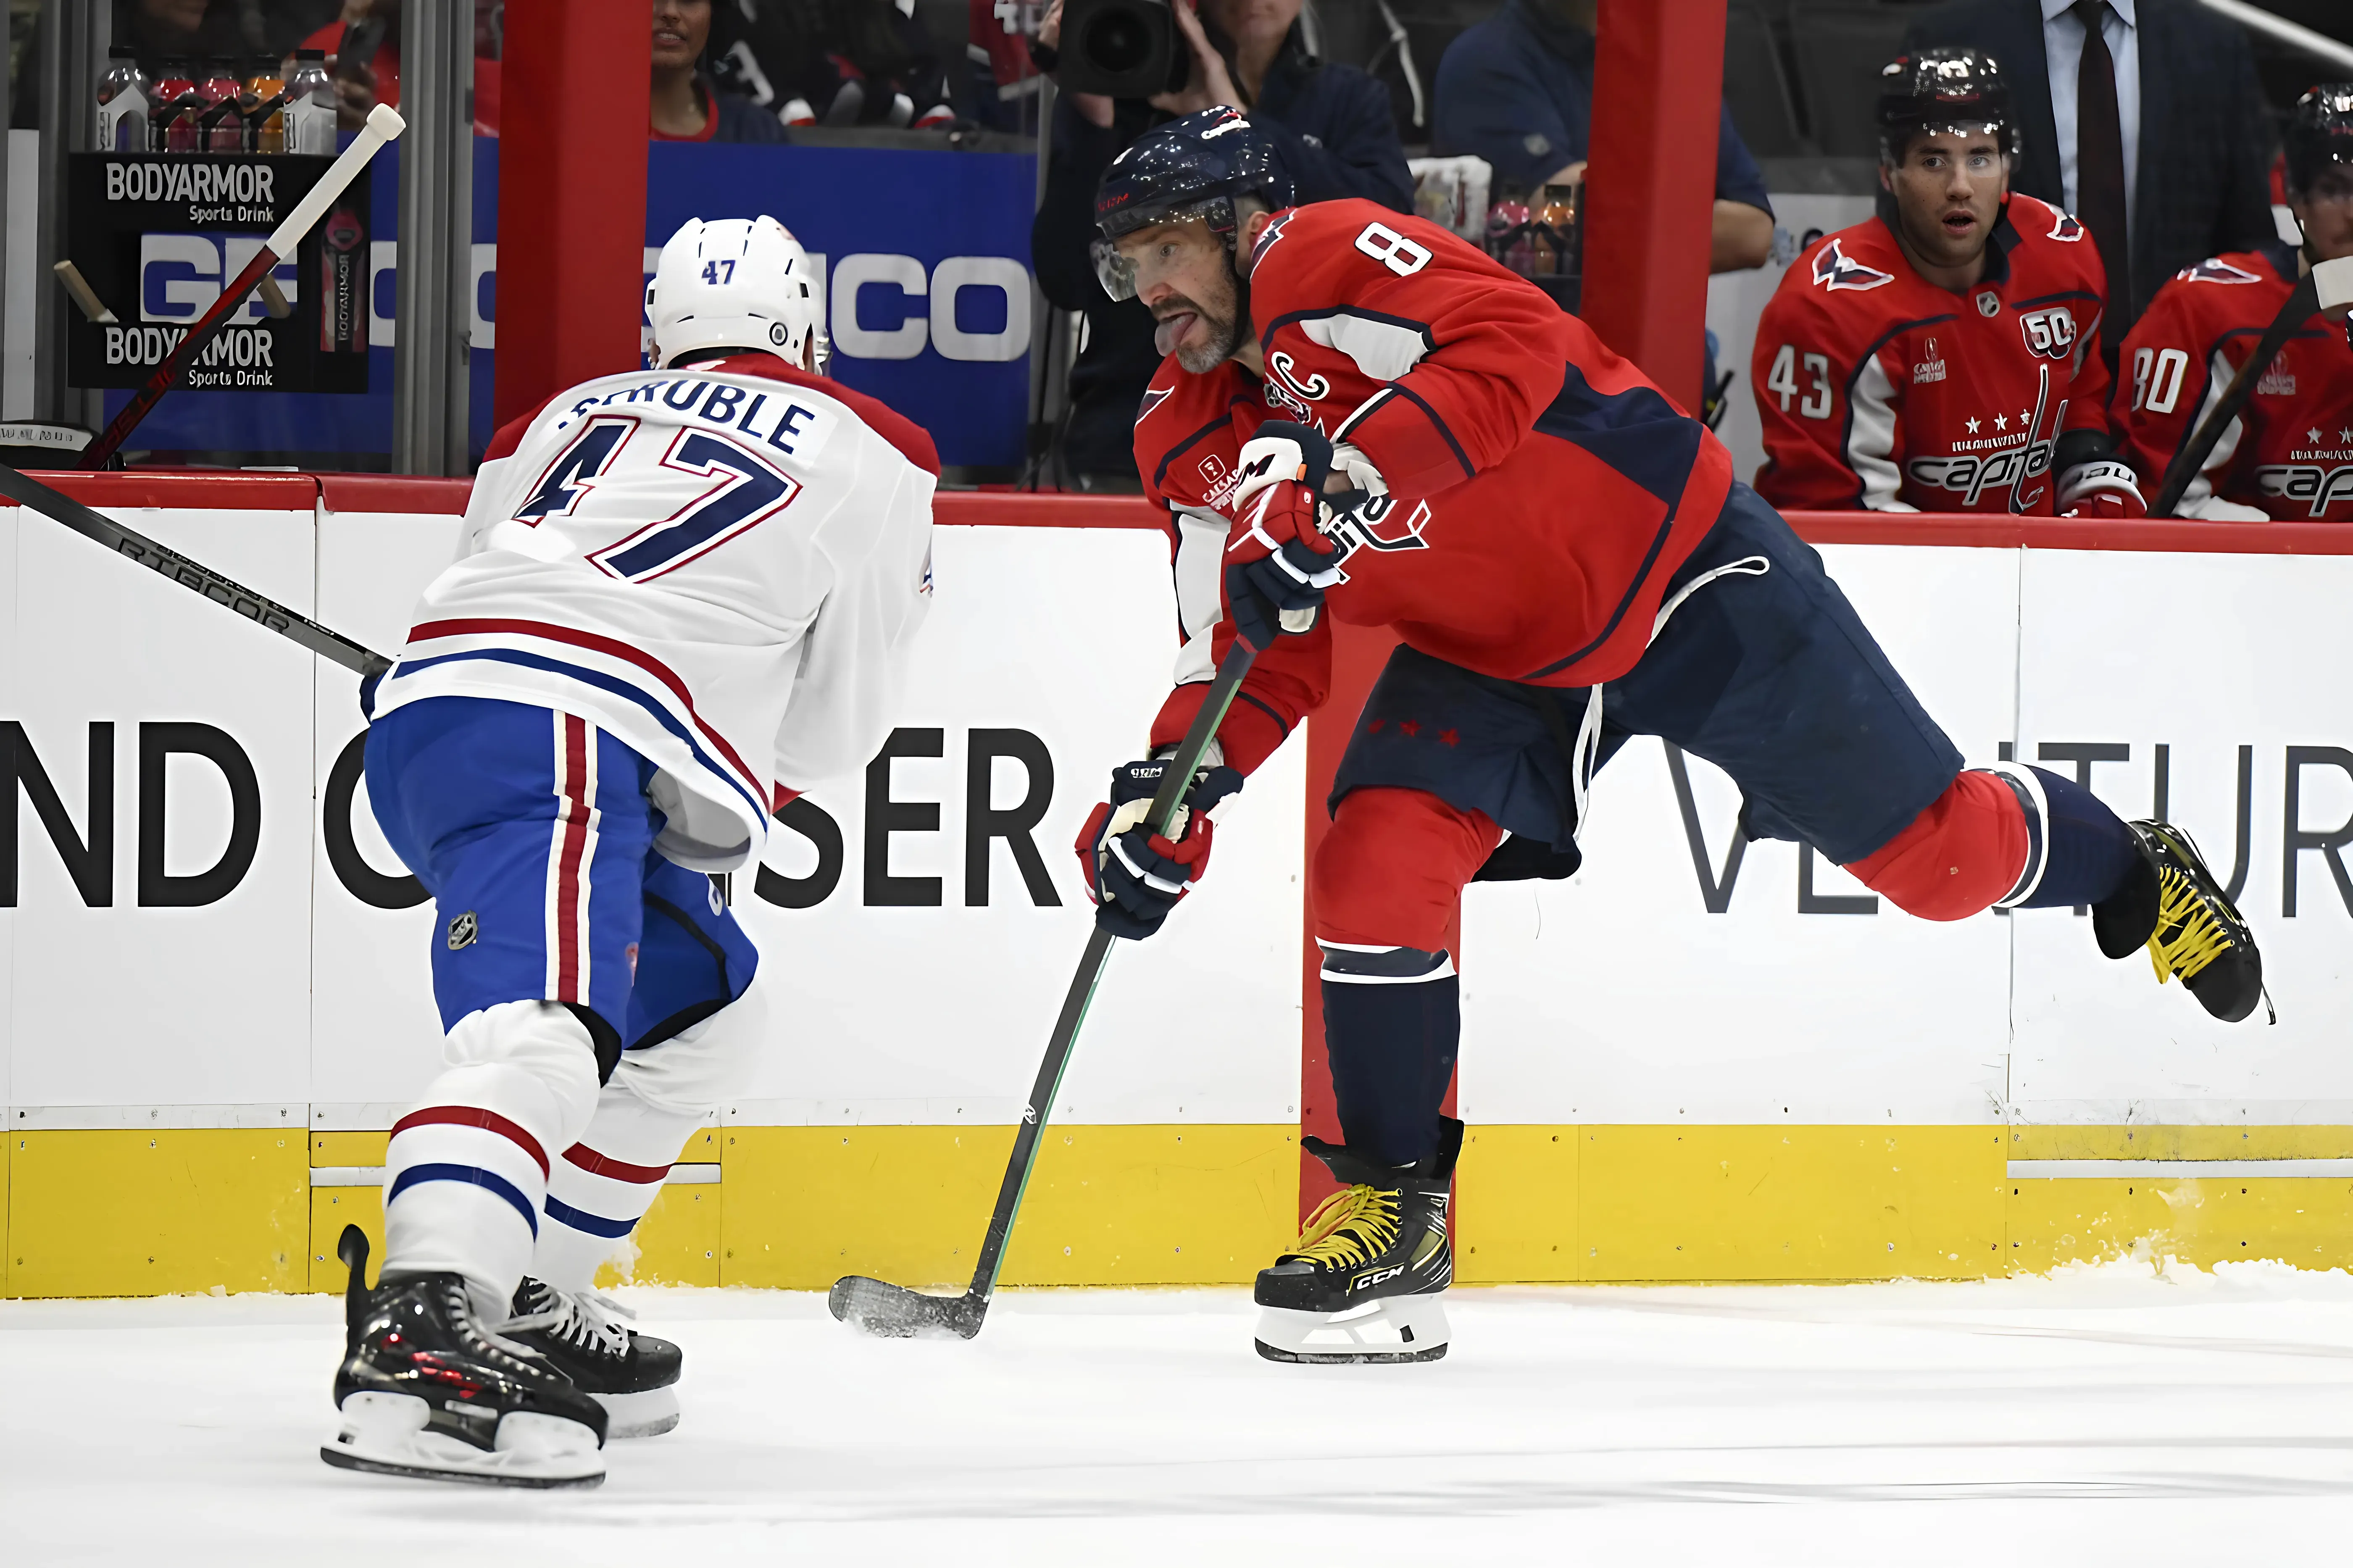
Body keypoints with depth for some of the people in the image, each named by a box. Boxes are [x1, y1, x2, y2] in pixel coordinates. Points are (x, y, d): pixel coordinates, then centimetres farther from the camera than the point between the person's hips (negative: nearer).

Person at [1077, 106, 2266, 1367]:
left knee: (1933, 852, 2)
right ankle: (1390, 1205, -5)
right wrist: (1168, 794, -14)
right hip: (1491, 654, 6)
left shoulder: (1326, 261, -24)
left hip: (1676, 566, -6)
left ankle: (2133, 877, 33)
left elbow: (1513, 354, -40)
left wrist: (1343, 472, -50)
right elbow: (1263, 647, 2)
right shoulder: (1190, 442, 0)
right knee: (1372, 867, -16)